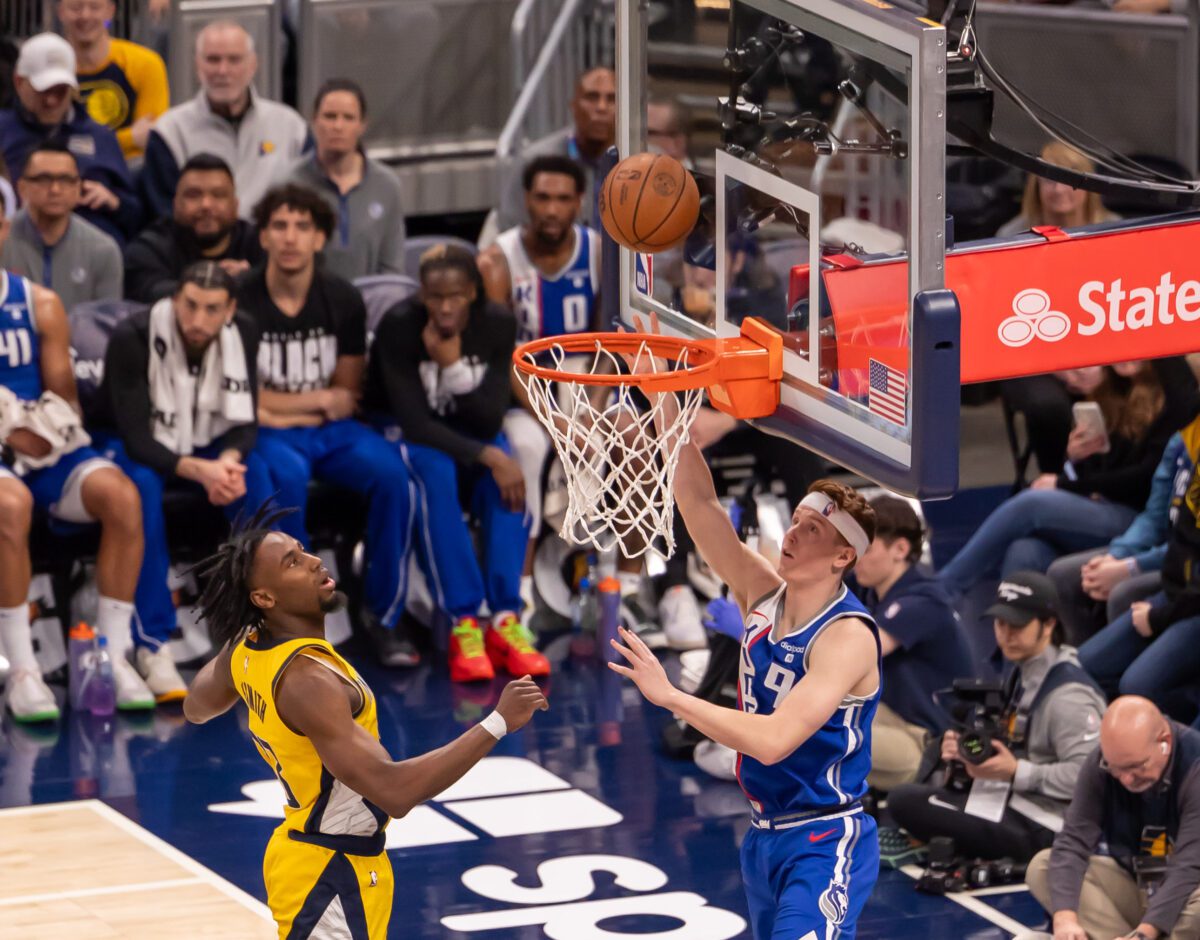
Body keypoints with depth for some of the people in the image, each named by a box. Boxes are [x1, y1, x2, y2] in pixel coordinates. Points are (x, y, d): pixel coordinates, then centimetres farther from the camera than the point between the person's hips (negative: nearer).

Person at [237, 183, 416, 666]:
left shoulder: (343, 301, 4)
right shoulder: (241, 302, -8)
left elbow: (346, 400, 8)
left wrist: (285, 407, -8)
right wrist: (319, 399, -2)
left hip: (329, 429, 3)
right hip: (267, 435, -3)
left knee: (391, 473, -25)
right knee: (287, 476, -37)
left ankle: (382, 616, -12)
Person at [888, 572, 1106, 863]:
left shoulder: (1068, 694, -17)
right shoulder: (1021, 675, 14)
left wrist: (1016, 772, -23)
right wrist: (966, 753, 2)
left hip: (1041, 828, -10)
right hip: (1010, 804, 10)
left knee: (907, 802, -18)